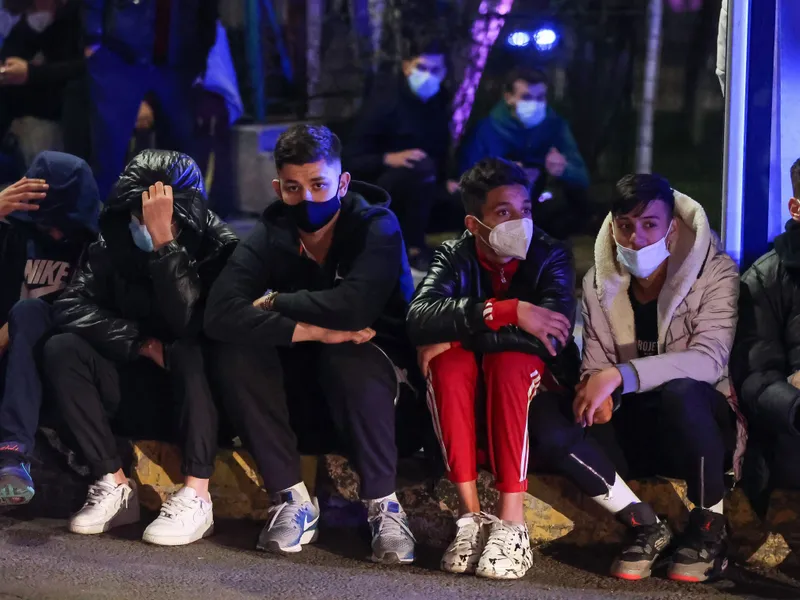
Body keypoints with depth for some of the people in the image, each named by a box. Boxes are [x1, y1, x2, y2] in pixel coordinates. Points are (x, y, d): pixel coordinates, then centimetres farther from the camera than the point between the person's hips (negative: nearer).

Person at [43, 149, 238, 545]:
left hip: (203, 396, -4)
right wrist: (143, 344, -23)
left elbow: (188, 321, -30)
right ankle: (115, 487, -17)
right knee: (61, 349, -18)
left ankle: (196, 497, -33)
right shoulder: (115, 245, -2)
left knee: (187, 350, -35)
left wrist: (163, 238, -33)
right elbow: (70, 306, -13)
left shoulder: (217, 247, -14)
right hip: (142, 394, 4)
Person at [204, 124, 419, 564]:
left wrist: (274, 304, -20)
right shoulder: (272, 233, -7)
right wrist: (314, 331, -32)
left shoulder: (376, 227, -15)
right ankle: (291, 498, -17)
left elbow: (353, 305, -34)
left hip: (375, 371, -3)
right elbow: (220, 314, -24)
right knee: (235, 354, -24)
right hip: (300, 379, 3)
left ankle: (383, 505, -22)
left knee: (347, 357, -36)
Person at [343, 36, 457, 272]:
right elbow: (351, 161, -18)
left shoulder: (441, 102, 3)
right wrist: (389, 159, -34)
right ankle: (414, 249, -24)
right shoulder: (384, 101, -15)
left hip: (419, 191, 6)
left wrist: (446, 181, -5)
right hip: (378, 190, -6)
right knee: (422, 167, -36)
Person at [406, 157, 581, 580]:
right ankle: (470, 514, -28)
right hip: (470, 397, 2)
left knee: (507, 359, -32)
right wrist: (507, 311, -38)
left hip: (537, 388, -2)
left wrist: (456, 334, -29)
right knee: (448, 361, -29)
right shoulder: (454, 257, -5)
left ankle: (512, 521, -34)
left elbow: (555, 331, -29)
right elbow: (419, 318, -26)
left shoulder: (551, 256, -9)